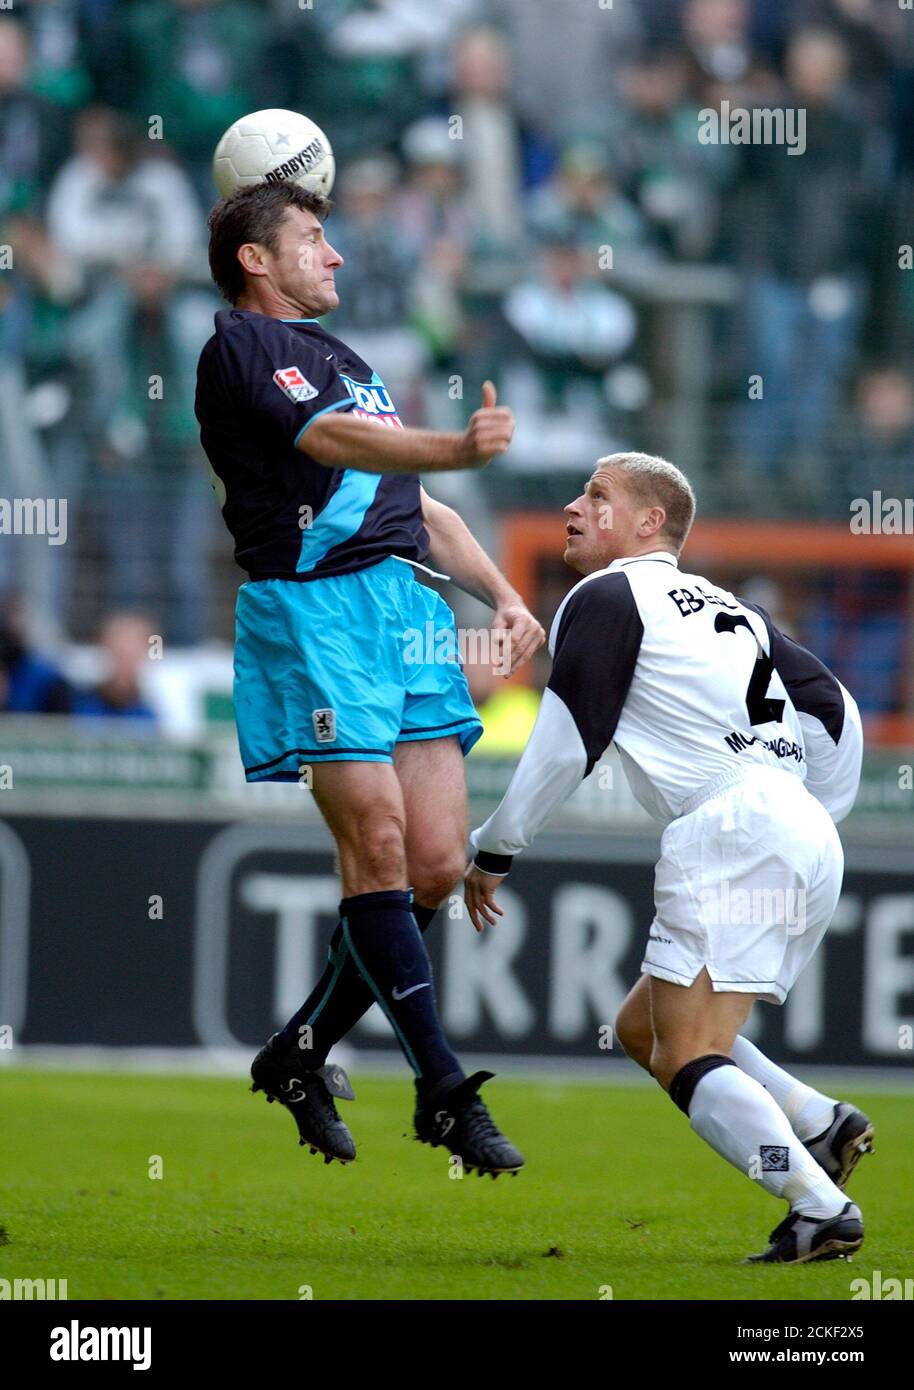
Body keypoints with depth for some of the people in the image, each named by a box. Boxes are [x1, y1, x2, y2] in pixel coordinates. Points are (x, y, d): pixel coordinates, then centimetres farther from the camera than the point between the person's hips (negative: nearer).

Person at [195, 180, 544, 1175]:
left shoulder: (346, 362, 27)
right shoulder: (239, 347, -1)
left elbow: (418, 507, 30)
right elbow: (330, 440, -19)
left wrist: (502, 595, 15)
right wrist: (456, 450, -34)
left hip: (406, 606, 8)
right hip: (312, 604, -8)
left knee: (437, 861, -1)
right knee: (377, 842, -13)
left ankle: (300, 1055, 13)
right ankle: (445, 1090, -13)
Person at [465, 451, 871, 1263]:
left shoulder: (607, 598, 3)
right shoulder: (728, 609, 27)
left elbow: (566, 745, -4)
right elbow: (835, 713, 25)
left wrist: (493, 851, 6)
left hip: (731, 833, -9)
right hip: (807, 841, 9)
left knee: (688, 1060, -11)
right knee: (644, 1029, 17)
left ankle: (820, 1208, -26)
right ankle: (821, 1126, 2)